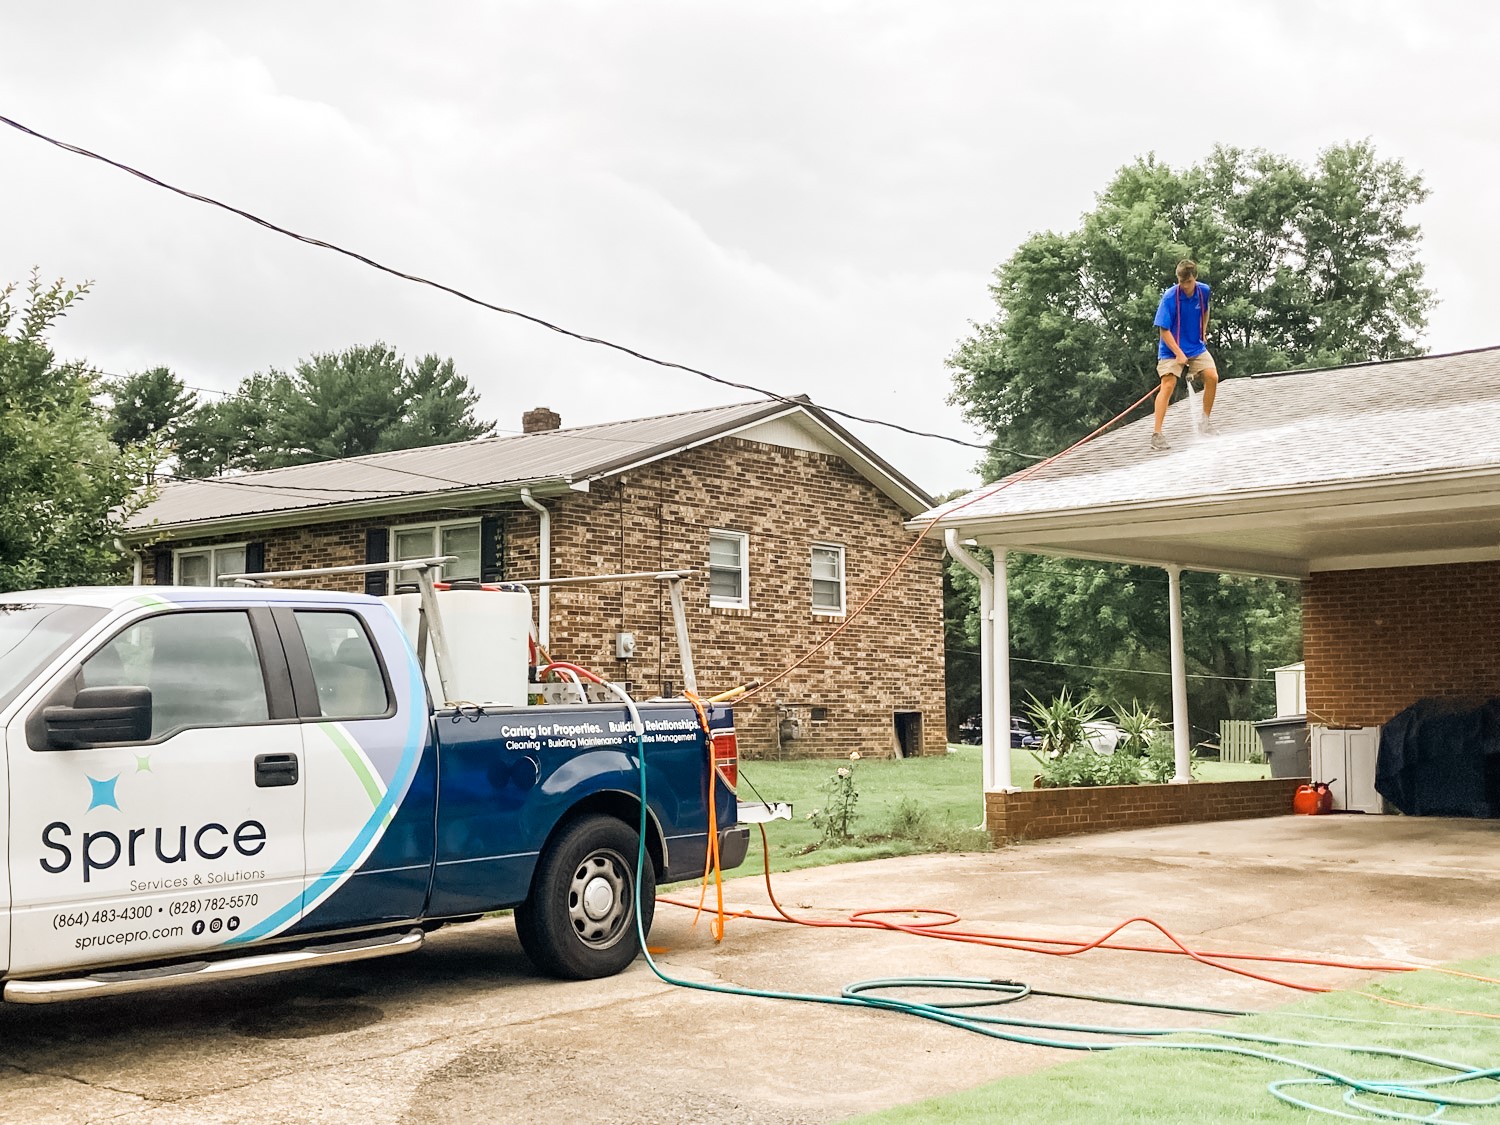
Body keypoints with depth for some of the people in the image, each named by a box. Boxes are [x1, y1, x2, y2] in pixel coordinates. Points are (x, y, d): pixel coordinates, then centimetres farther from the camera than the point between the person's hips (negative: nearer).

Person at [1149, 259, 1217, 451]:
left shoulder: (1204, 291, -4)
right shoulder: (1169, 297, -20)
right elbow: (1164, 330, -19)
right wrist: (1179, 354, -22)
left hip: (1196, 347, 5)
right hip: (1171, 349, -5)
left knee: (1212, 377, -8)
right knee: (1168, 385, -17)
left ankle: (1206, 420, 13)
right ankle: (1157, 434, -19)